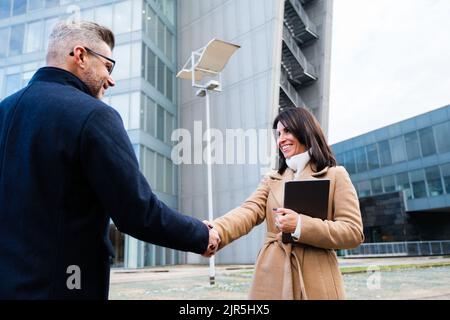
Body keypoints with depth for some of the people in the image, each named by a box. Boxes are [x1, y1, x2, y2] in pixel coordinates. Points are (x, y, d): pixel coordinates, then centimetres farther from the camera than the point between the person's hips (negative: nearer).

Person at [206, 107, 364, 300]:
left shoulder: (335, 175, 2)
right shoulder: (272, 180, 11)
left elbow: (353, 232, -6)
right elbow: (248, 212, -7)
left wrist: (300, 226, -17)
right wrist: (213, 234, -26)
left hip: (316, 284, -2)